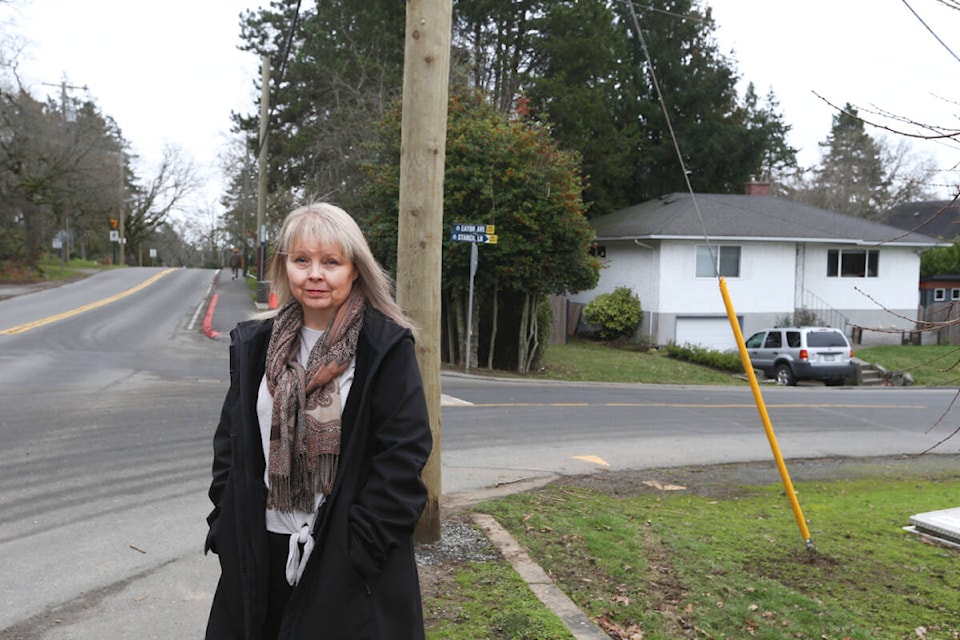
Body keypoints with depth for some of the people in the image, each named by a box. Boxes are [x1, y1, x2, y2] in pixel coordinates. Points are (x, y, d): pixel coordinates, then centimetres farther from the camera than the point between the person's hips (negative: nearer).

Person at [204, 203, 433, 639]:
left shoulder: (387, 346, -10)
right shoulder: (255, 344, 5)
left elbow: (404, 452, -12)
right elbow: (230, 438, 11)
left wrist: (362, 546, -14)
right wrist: (228, 527, 4)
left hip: (349, 556, -4)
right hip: (259, 552, 4)